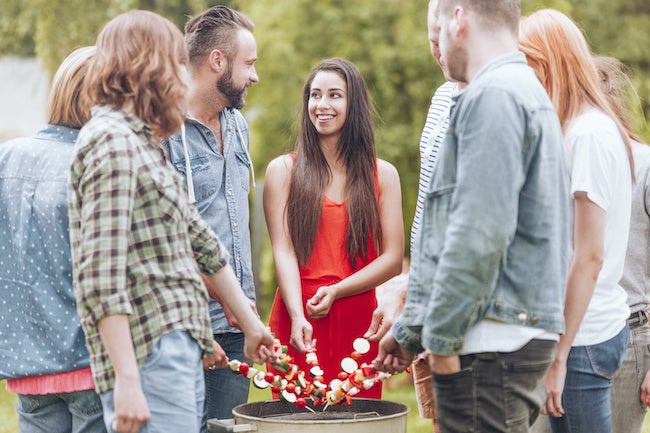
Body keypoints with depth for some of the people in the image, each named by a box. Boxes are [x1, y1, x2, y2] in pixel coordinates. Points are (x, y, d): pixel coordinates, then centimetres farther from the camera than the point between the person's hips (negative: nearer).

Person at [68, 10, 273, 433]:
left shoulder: (145, 144, 20)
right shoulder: (111, 142, -12)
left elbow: (201, 240, 28)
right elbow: (100, 276, -19)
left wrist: (251, 324, 34)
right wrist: (126, 380, -23)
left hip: (182, 351, 10)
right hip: (149, 356, -10)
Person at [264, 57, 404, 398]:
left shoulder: (383, 175, 11)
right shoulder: (284, 170, 8)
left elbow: (393, 258, 4)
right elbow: (283, 252, -3)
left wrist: (335, 292, -11)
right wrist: (298, 317, -19)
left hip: (359, 322, 1)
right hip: (298, 322, -1)